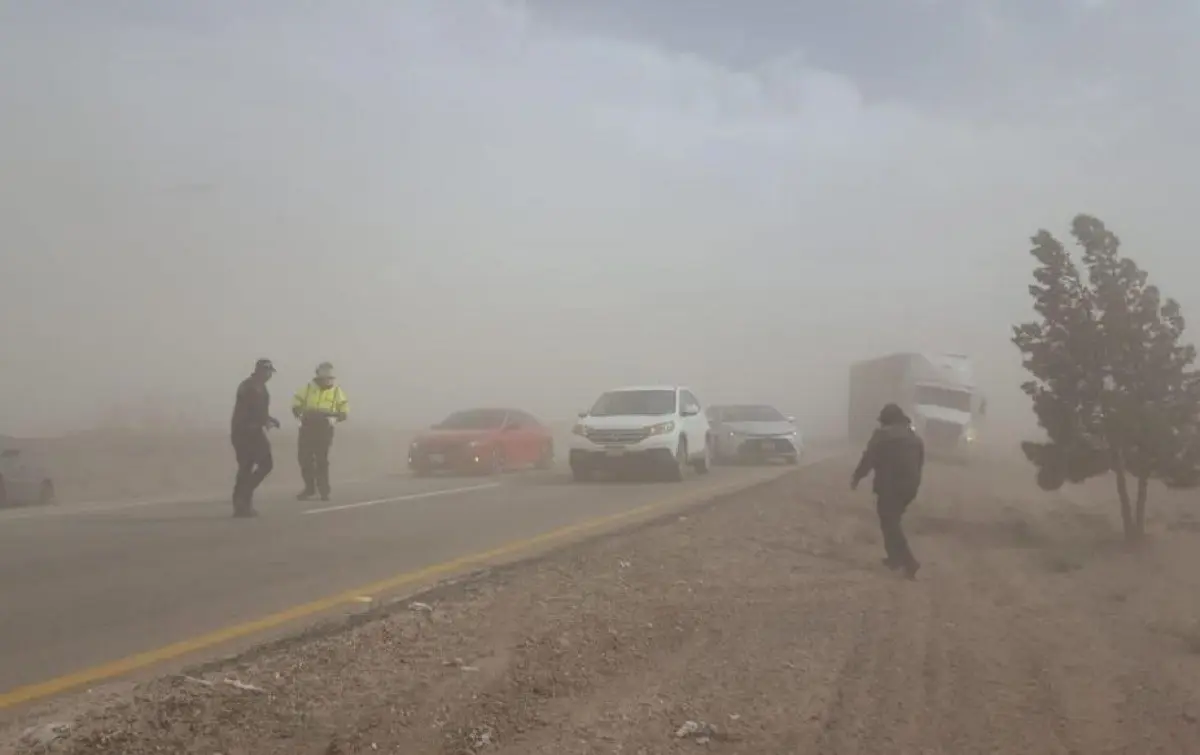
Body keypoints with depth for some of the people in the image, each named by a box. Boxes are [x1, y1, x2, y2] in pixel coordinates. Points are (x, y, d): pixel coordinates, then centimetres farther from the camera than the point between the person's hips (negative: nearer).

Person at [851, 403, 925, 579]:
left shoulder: (883, 435, -6)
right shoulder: (915, 437, 15)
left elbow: (868, 459, -10)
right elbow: (920, 463, 18)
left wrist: (856, 477, 1)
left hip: (889, 486, -7)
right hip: (909, 486, 7)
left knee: (890, 525, -2)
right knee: (893, 521, 21)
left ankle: (909, 563, -11)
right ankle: (895, 558, 23)